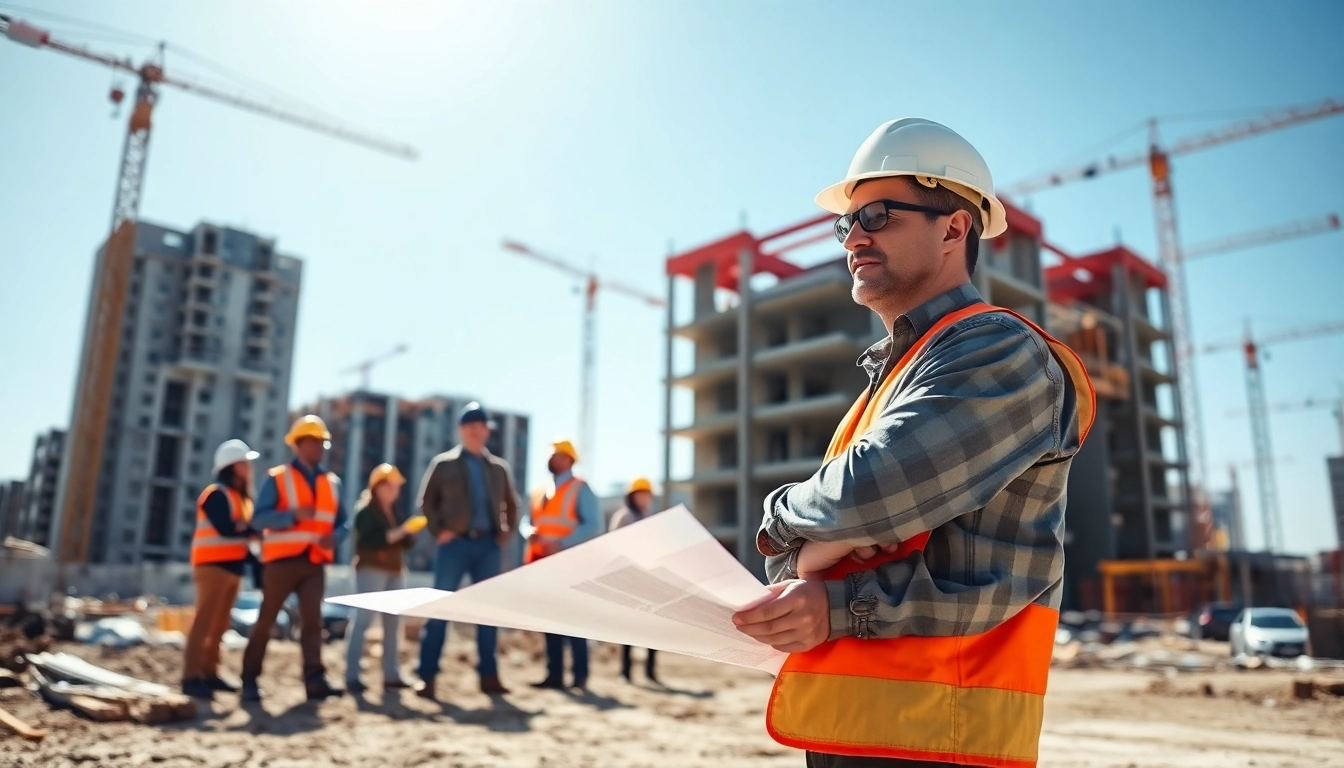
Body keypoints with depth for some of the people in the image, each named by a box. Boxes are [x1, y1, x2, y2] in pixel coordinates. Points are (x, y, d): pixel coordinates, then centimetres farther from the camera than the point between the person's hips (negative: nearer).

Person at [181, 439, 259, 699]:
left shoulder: (241, 498, 18)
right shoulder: (216, 494, -9)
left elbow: (241, 533, 13)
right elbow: (225, 529, -21)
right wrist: (256, 529, -11)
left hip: (232, 566, 9)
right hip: (213, 565, -9)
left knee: (220, 624, 11)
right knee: (204, 621, -10)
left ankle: (209, 673, 17)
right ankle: (191, 677, -9)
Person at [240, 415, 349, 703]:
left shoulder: (332, 483, 13)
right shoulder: (277, 478, -1)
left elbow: (343, 522, 14)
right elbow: (259, 518, -10)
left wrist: (335, 537, -8)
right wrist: (294, 514, -23)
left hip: (315, 563, 3)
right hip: (282, 560, -3)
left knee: (312, 620, -5)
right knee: (266, 620, 5)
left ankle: (315, 680, -9)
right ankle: (250, 679, 16)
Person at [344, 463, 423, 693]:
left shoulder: (396, 513, 17)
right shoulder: (365, 510, -3)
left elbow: (407, 542, 12)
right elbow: (367, 540, -17)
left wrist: (409, 530, -7)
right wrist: (394, 534, -23)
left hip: (395, 570, 7)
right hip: (371, 569, -7)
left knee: (393, 622, 5)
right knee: (363, 619, -10)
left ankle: (392, 674, 9)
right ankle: (352, 676, -8)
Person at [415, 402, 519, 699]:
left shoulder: (499, 467, 13)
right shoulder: (443, 464, 4)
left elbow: (511, 504, 21)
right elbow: (427, 501, 3)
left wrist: (507, 532, 8)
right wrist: (439, 531, -7)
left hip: (489, 545, 3)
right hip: (455, 544, -3)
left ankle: (489, 676, 14)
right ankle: (426, 677, 2)